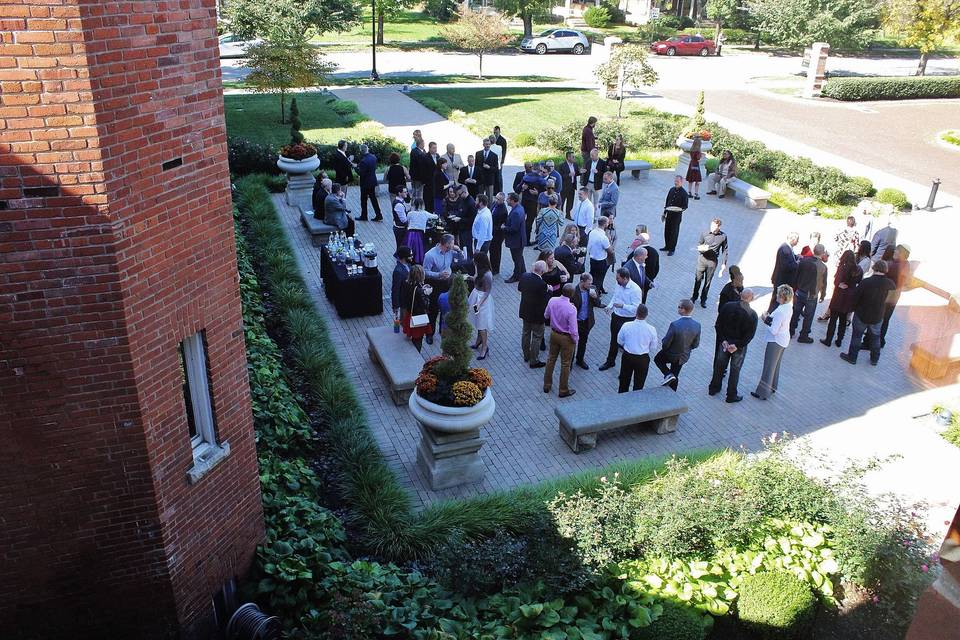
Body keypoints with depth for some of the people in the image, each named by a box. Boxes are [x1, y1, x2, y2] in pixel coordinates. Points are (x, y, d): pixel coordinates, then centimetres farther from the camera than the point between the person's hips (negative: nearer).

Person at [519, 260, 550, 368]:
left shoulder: (524, 276, -11)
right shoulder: (542, 284, -31)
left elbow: (519, 288, 7)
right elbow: (546, 300, -21)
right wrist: (549, 290, -6)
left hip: (525, 311, 7)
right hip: (537, 314, -7)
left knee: (526, 334, 23)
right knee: (537, 337, 10)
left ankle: (526, 356, 39)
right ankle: (534, 361, 20)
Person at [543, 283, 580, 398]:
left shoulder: (552, 301, -15)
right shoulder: (571, 309, -31)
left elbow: (546, 315, 4)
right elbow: (573, 329, -24)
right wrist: (576, 340, -6)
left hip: (554, 334, 5)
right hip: (566, 338, -5)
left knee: (551, 359, 23)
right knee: (565, 364, 13)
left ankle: (547, 385, 37)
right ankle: (563, 390, 29)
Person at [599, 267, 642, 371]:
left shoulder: (635, 290, -25)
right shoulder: (618, 284, -5)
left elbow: (636, 308, -25)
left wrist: (622, 306, -33)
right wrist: (610, 306, -2)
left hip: (628, 320, -7)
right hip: (616, 316, 7)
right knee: (613, 340, 23)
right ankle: (610, 361, 43)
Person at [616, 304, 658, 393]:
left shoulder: (626, 326, -19)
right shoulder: (651, 329, -19)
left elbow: (619, 341, -3)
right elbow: (653, 347, -5)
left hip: (627, 356, 1)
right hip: (643, 359, -1)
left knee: (624, 379, 23)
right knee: (639, 383, 19)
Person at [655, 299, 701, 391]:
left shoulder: (675, 325, -34)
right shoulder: (697, 325, -18)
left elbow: (666, 343, -24)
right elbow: (695, 344, -5)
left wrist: (662, 344, -1)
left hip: (670, 355, -5)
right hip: (684, 356, 5)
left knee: (657, 359, 28)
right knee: (675, 375, 26)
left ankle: (668, 374, 7)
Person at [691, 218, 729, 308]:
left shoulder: (723, 236, -9)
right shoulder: (704, 234, -9)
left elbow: (725, 250, 0)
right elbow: (698, 245, 2)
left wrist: (724, 263, -1)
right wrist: (701, 248, -22)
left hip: (713, 261, 0)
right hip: (702, 259, 0)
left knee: (708, 281, 10)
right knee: (698, 279, 10)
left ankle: (703, 300, 25)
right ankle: (694, 296, 32)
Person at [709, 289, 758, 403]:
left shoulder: (727, 306, -11)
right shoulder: (752, 314, -18)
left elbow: (718, 325, -9)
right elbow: (750, 335, -18)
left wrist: (723, 340, -8)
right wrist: (737, 345, -15)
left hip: (724, 342, 3)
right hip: (740, 345, -3)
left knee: (719, 366, 20)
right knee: (735, 371, 12)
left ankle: (713, 388, 34)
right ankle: (731, 395, 24)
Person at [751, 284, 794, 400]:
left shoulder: (780, 311, -31)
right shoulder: (788, 308, -3)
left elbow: (774, 330, -27)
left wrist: (766, 321, -13)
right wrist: (770, 318, -3)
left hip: (776, 342, -9)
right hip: (784, 340, 9)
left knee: (769, 367, 4)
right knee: (776, 365, 24)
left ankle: (763, 392, 15)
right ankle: (772, 387, 40)